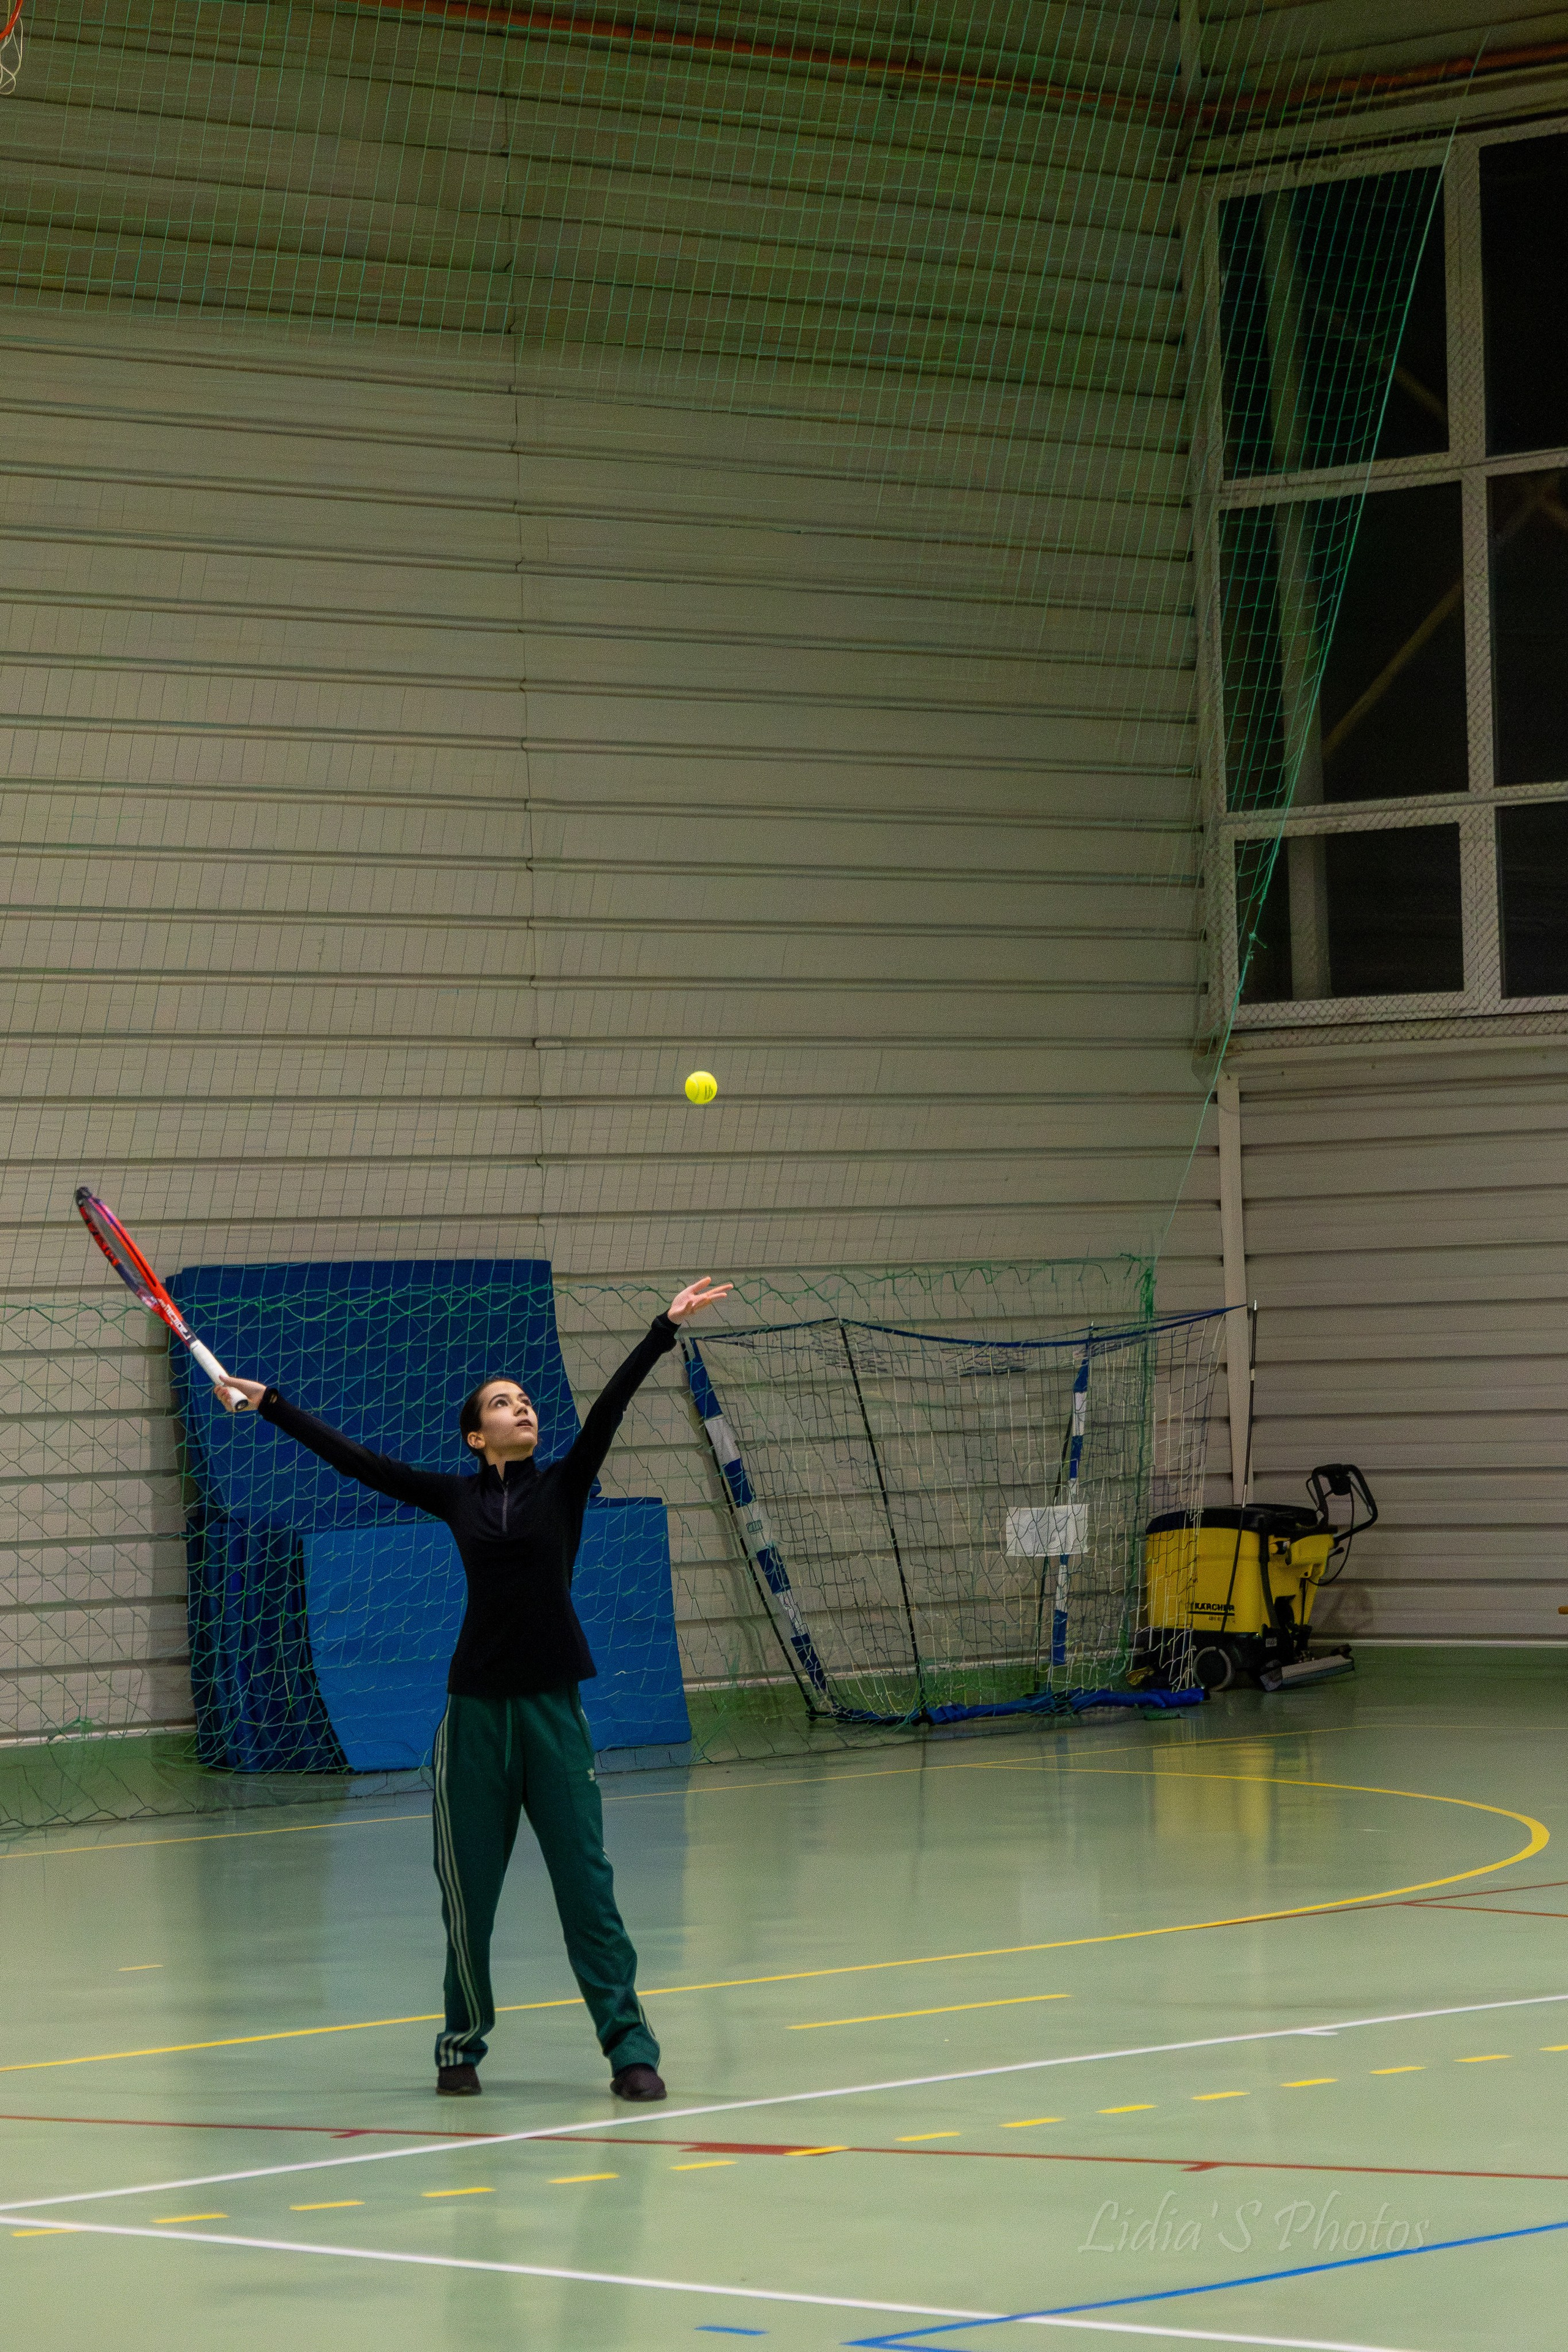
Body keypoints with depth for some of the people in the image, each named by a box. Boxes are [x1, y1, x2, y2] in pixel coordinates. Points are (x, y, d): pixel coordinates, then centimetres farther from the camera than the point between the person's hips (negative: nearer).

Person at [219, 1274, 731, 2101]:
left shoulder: (563, 1484, 5)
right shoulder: (455, 1497, 8)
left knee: (585, 1878, -5)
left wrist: (666, 1326, -15)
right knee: (468, 1885, 5)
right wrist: (268, 1406, 10)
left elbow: (611, 1403, -5)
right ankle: (463, 2042, 19)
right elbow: (355, 1459, 10)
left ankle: (629, 2047, -4)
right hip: (477, 1704, 2)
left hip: (553, 1704, -2)